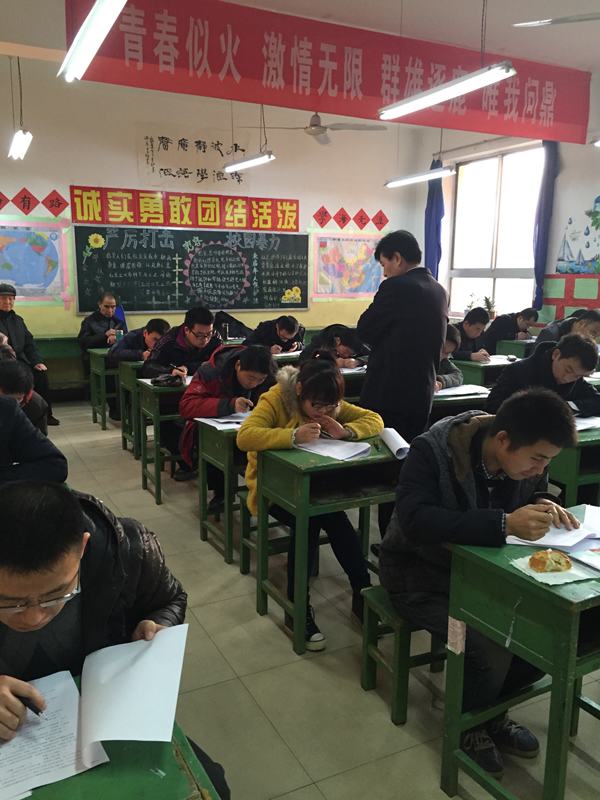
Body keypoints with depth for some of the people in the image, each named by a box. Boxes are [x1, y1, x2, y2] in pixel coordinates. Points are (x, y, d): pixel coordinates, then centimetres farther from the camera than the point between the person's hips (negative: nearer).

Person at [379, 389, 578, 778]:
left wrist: (547, 509, -17)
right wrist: (504, 524, -49)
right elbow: (415, 521, -40)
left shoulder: (526, 455, -9)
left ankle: (489, 706, 13)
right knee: (491, 646, -26)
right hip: (421, 569, -6)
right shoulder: (433, 450, -29)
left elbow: (535, 496, 9)